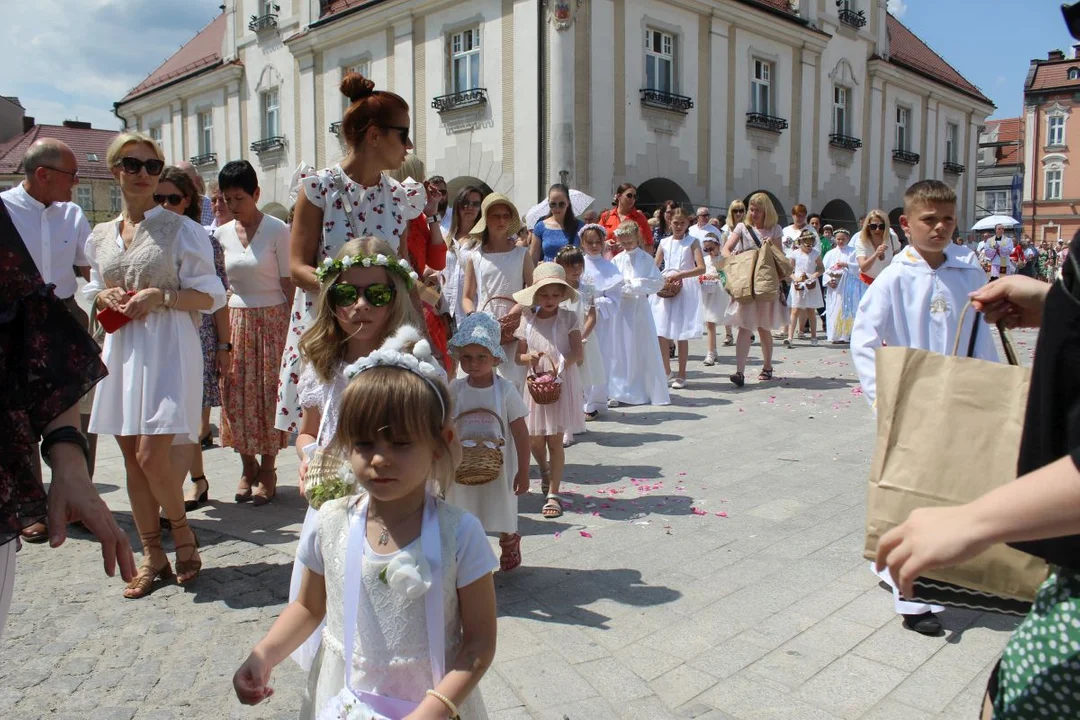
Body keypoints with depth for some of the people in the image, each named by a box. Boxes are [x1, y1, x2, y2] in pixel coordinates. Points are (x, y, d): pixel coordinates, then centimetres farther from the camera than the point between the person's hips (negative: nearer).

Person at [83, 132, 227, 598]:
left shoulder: (181, 229, -3)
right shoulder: (100, 237, 12)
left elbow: (210, 296, -4)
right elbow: (93, 292, 22)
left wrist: (162, 297, -18)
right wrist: (105, 297, 0)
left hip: (168, 349, -5)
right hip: (121, 348, 6)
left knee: (152, 455, -12)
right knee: (132, 458, 8)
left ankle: (182, 533, 15)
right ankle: (152, 555, 20)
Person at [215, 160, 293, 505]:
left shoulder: (277, 230, -7)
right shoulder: (222, 234, 6)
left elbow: (288, 283, -7)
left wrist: (292, 328, -12)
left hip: (272, 319, -4)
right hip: (236, 321, 4)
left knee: (269, 393, 0)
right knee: (238, 395, 5)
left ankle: (267, 471, 13)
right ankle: (248, 467, 21)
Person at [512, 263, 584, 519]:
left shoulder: (568, 318, -3)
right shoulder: (527, 320, 3)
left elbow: (578, 353, -10)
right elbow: (518, 356, 6)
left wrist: (558, 365, -27)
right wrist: (529, 358, -17)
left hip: (562, 383, -3)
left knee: (555, 440, -2)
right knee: (534, 438, 9)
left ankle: (553, 493, 8)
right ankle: (545, 471, 42)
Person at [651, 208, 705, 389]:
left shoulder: (692, 242, 1)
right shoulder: (664, 243, 11)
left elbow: (701, 268, -9)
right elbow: (655, 267, 13)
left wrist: (679, 274, -18)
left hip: (685, 290, -3)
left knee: (681, 335, -1)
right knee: (660, 333, -1)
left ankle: (681, 375, 10)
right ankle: (666, 372, 15)